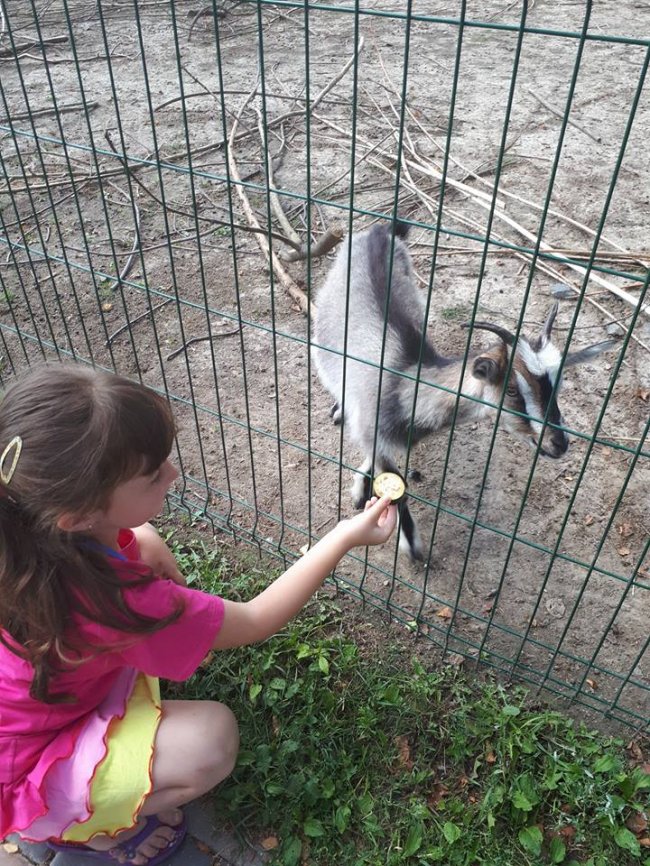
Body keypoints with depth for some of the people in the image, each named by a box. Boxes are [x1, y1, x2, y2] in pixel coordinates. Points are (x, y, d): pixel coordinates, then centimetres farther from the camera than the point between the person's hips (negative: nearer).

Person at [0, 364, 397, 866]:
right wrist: (346, 537, -20)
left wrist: (143, 542, -11)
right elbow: (254, 623, -25)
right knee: (210, 739, -29)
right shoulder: (112, 603, -40)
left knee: (142, 540, 2)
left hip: (49, 690, 7)